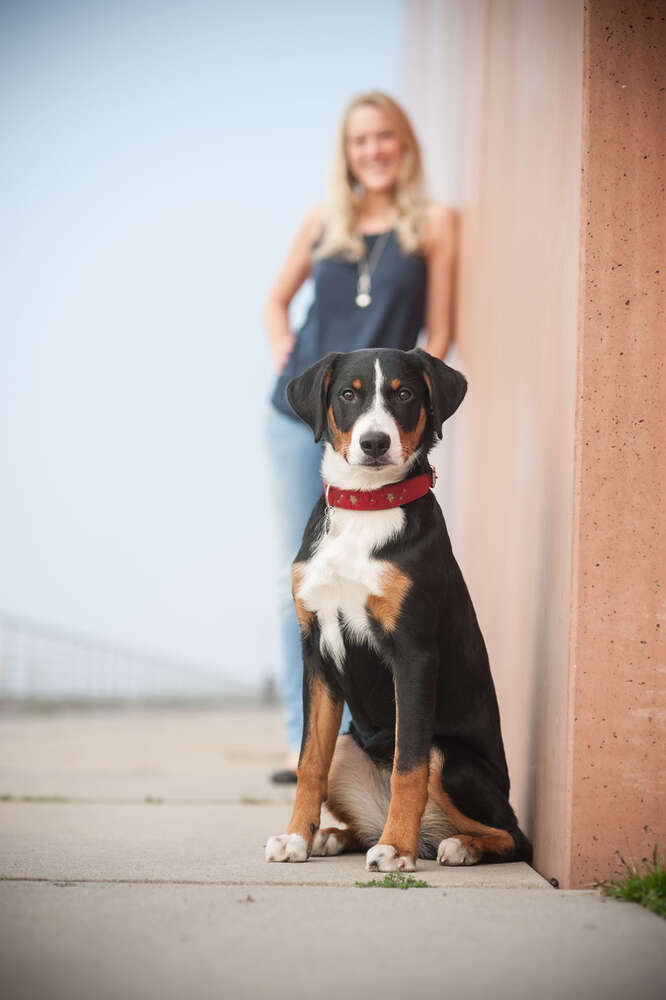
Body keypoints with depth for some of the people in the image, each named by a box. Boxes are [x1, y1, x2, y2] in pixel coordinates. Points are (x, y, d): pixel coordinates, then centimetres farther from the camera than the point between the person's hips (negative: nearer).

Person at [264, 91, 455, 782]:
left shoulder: (433, 224, 2)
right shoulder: (323, 221, 10)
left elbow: (438, 332, 1)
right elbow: (277, 300, 22)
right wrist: (285, 360, 7)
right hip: (297, 419, 3)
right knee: (300, 581, 3)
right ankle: (304, 741, 10)